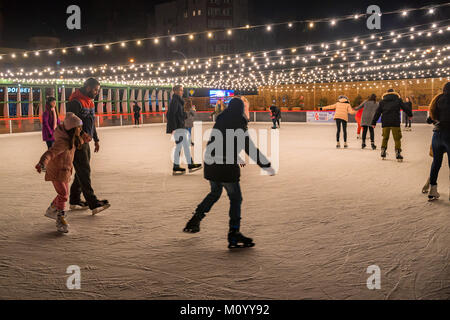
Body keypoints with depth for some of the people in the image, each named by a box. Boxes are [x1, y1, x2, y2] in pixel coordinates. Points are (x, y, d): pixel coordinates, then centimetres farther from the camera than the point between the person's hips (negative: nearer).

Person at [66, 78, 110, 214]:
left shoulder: (89, 102, 16)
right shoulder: (75, 102, -15)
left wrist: (96, 139, 26)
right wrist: (81, 133, -36)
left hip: (85, 142, 10)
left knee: (82, 172, 13)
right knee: (84, 172, -12)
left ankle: (74, 201, 22)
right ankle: (93, 204, -15)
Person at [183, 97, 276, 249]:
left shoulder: (221, 120, 10)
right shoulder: (239, 125, -12)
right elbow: (250, 148, -14)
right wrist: (266, 166, -7)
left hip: (211, 164, 8)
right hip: (226, 167, -8)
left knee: (215, 193, 27)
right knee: (235, 198, 3)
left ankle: (194, 222, 30)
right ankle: (234, 235, 2)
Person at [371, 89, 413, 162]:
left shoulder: (382, 101, 13)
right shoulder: (398, 100, 6)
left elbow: (377, 112, 12)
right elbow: (405, 108, 8)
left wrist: (374, 122, 15)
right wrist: (410, 114, 26)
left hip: (385, 122, 3)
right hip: (395, 122, -3)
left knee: (385, 138, 16)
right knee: (397, 139, 1)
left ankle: (383, 153, 15)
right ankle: (398, 154, -7)